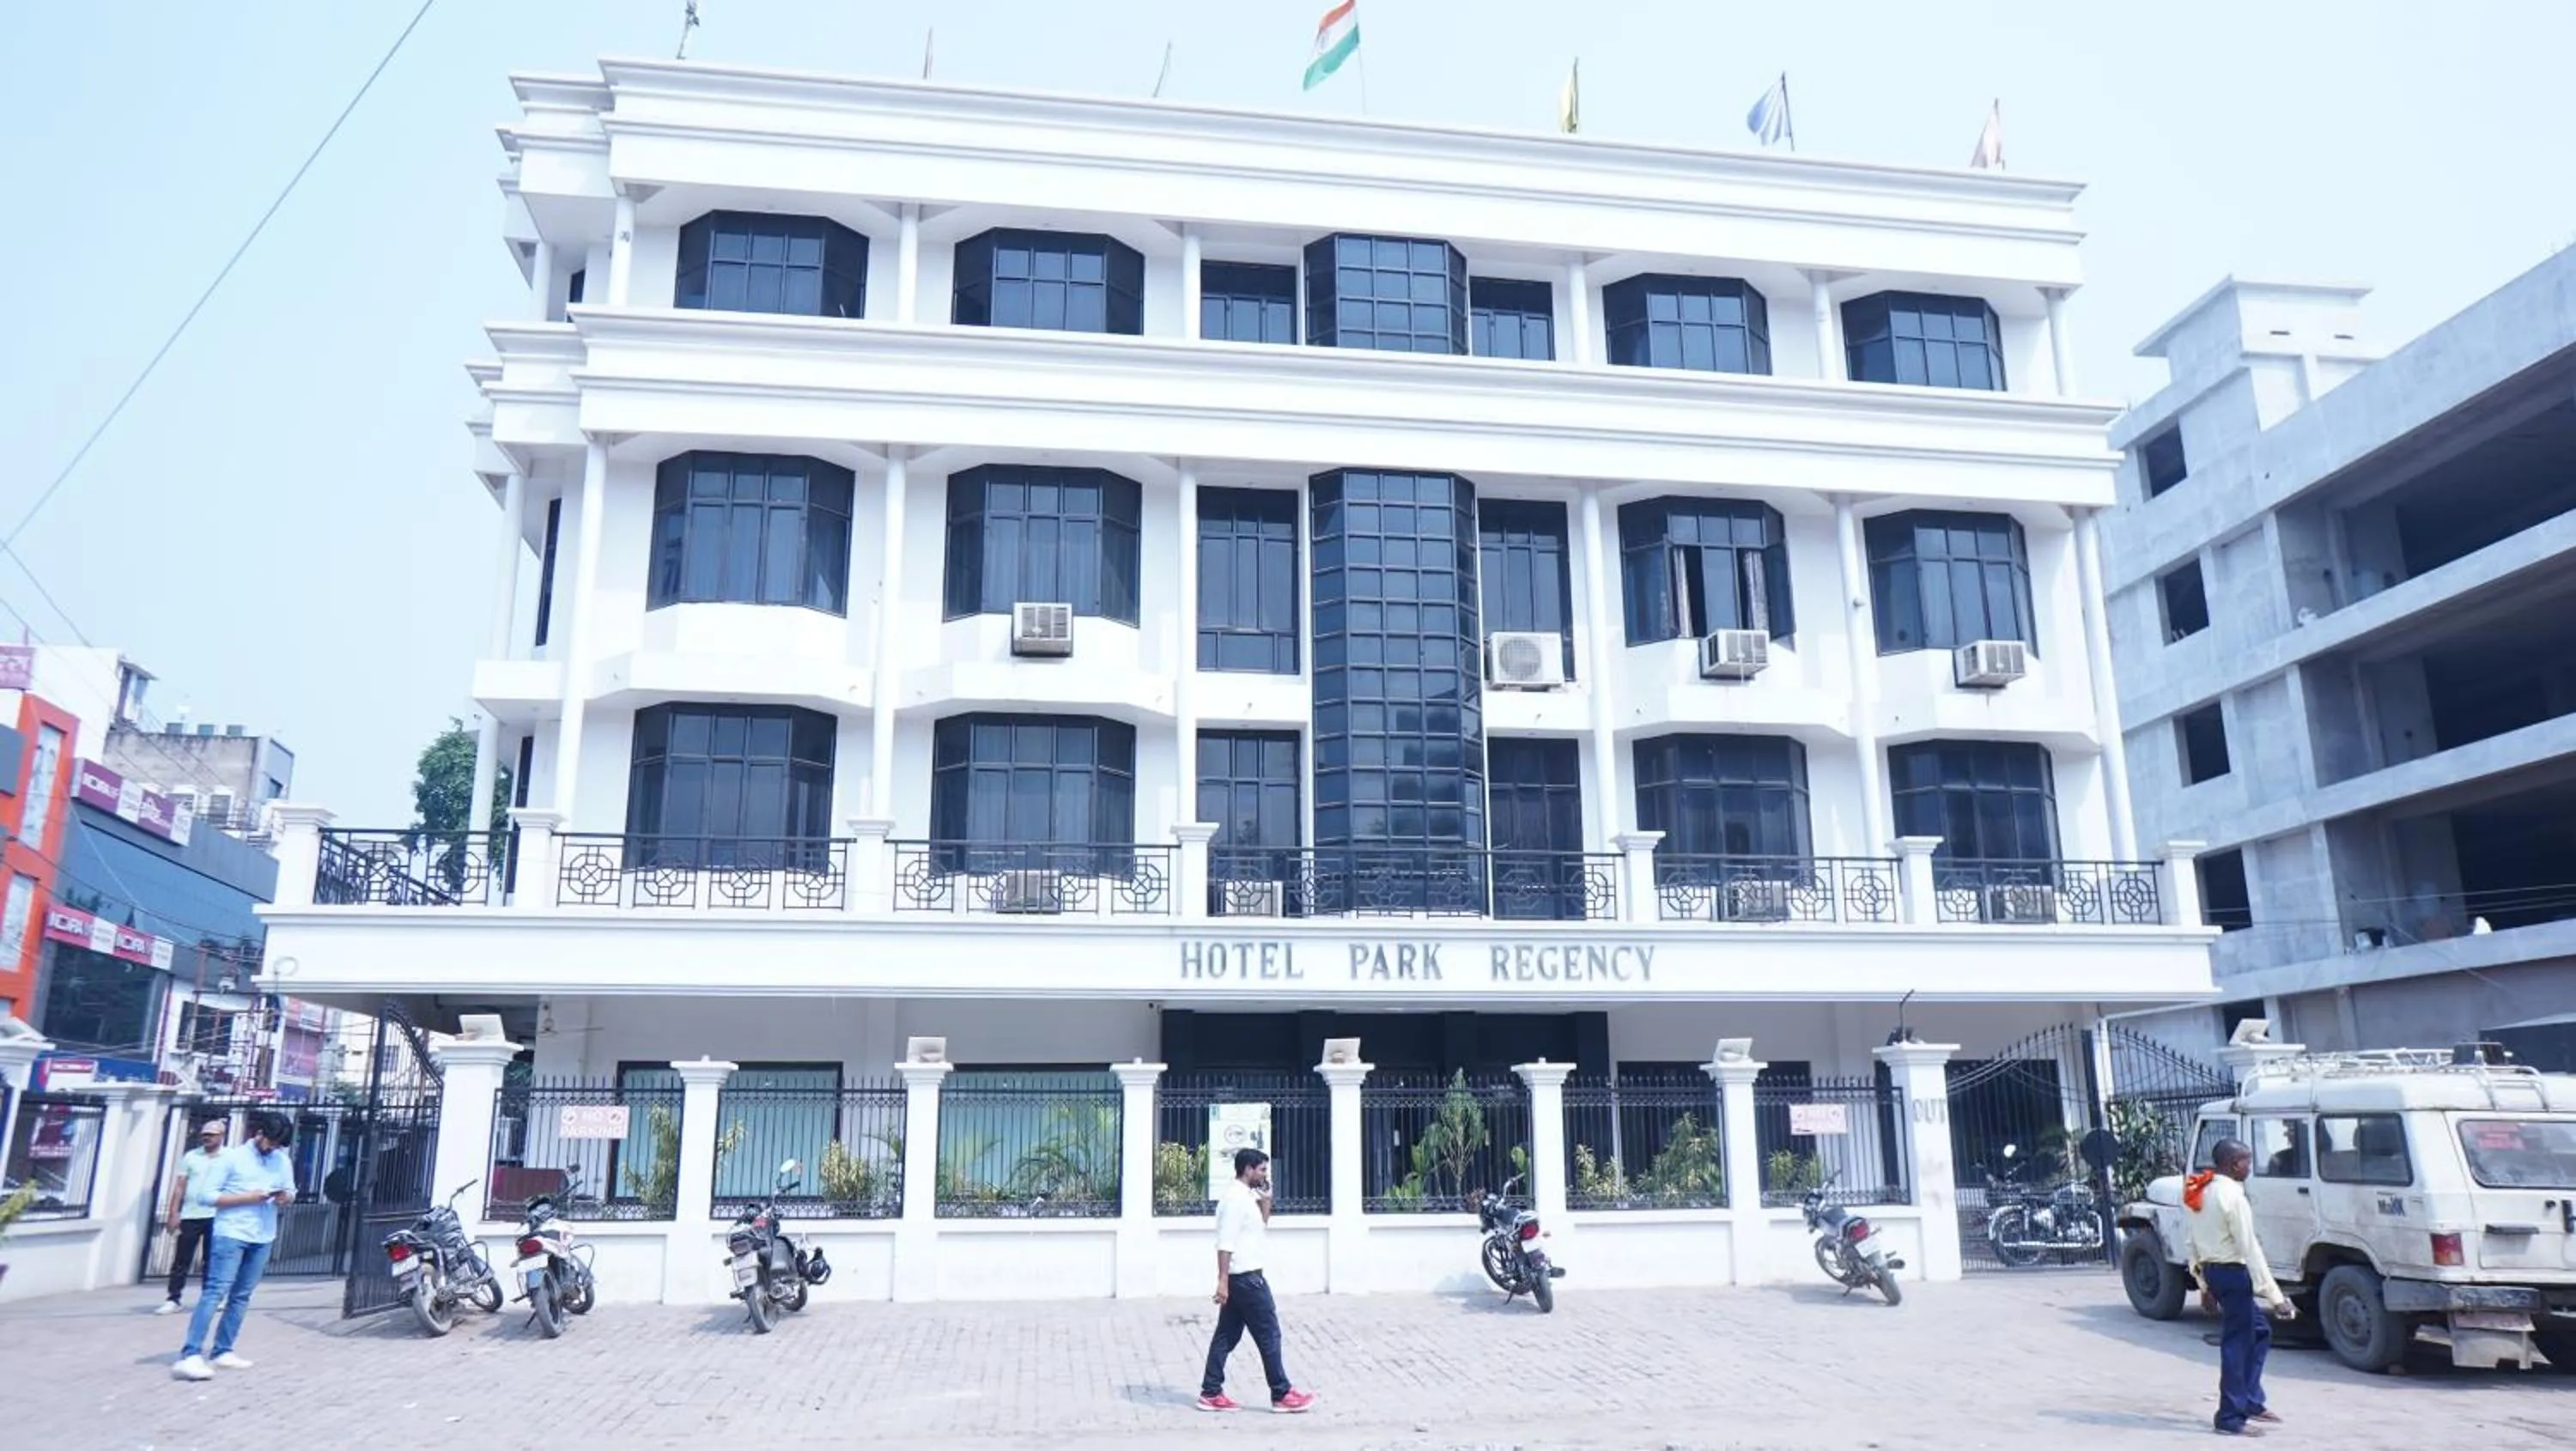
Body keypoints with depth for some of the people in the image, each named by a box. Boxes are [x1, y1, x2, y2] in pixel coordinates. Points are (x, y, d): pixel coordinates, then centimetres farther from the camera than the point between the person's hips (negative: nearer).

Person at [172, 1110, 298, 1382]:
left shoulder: (284, 1160, 10)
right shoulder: (232, 1157, -6)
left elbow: (291, 1192, 17)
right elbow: (205, 1195, -9)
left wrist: (286, 1198, -7)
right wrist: (247, 1198, -17)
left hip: (263, 1238, 5)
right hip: (231, 1234, -5)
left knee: (241, 1297, 8)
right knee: (216, 1292, -13)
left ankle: (222, 1352, 15)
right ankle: (190, 1356, -15)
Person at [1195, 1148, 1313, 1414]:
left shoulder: (1245, 1196, 14)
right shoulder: (1235, 1198, -17)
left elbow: (1262, 1228, 25)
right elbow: (1225, 1243, -22)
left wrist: (1265, 1202, 12)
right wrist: (1223, 1281, -25)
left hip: (1240, 1279, 10)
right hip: (1245, 1277, -10)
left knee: (1227, 1336, 10)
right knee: (1269, 1336, -2)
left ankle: (1211, 1393, 12)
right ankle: (1282, 1395, 5)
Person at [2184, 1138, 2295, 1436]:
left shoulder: (2203, 1192, 11)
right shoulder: (2232, 1197, -17)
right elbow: (2250, 1249, -20)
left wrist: (2204, 1285, 22)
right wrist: (2274, 1295, -19)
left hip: (2213, 1270, 9)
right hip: (2233, 1273, -9)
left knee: (2259, 1332, 20)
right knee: (2237, 1344, -1)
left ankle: (2251, 1401, 25)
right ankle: (2231, 1418, 5)